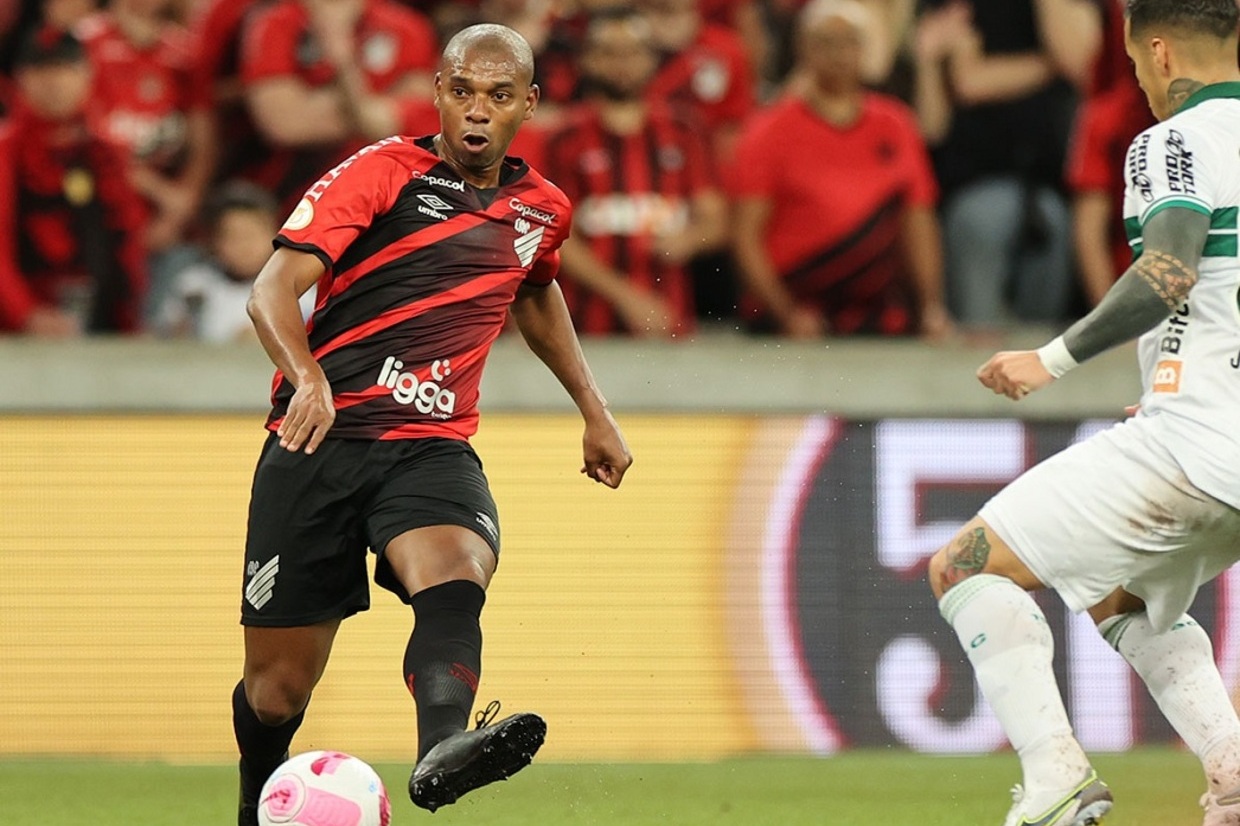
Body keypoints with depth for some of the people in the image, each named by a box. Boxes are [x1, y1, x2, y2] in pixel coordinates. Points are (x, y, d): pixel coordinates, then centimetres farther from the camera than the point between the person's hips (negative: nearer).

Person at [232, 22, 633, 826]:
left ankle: (442, 750, -59)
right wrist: (309, 379, -33)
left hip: (433, 449, 2)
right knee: (280, 685, 3)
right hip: (319, 438, -2)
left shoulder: (540, 208, 13)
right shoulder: (383, 173, -4)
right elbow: (273, 291, -13)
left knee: (456, 575, -34)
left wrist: (595, 411, 35)